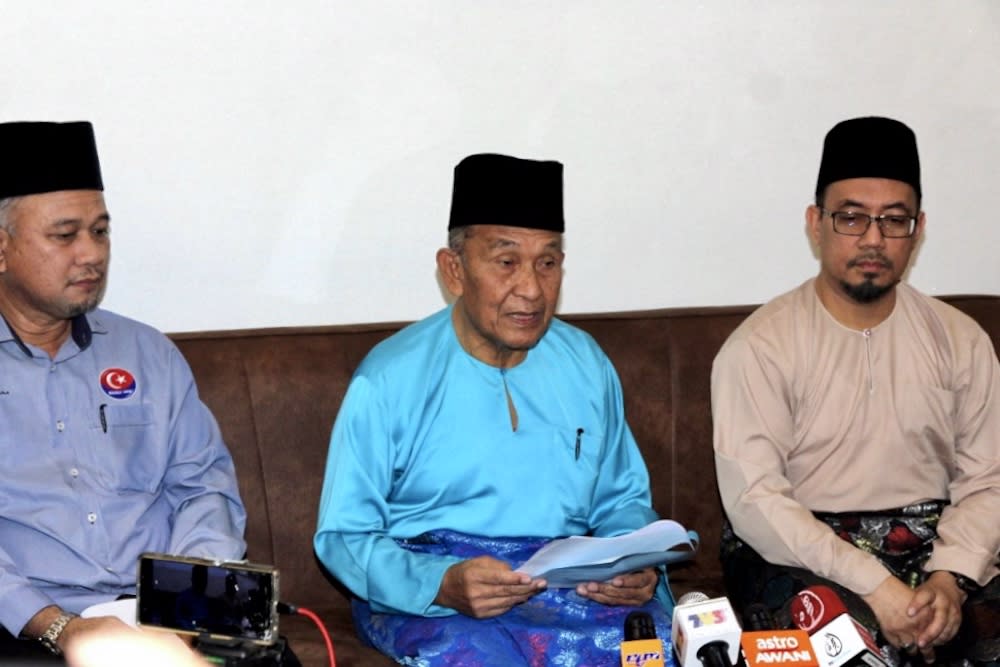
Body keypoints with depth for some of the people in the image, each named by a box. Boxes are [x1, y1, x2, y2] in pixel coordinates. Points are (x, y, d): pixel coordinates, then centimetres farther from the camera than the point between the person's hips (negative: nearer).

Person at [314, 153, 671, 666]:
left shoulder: (586, 365, 9)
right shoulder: (388, 382, -6)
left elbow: (621, 499, 19)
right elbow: (342, 535, -4)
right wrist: (441, 587, -23)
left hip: (570, 581, 4)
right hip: (424, 596, -4)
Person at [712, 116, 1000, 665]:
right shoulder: (760, 346, -4)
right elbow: (754, 497, -13)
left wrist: (951, 579, -16)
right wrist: (872, 584, -23)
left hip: (936, 552, 4)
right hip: (802, 556, -3)